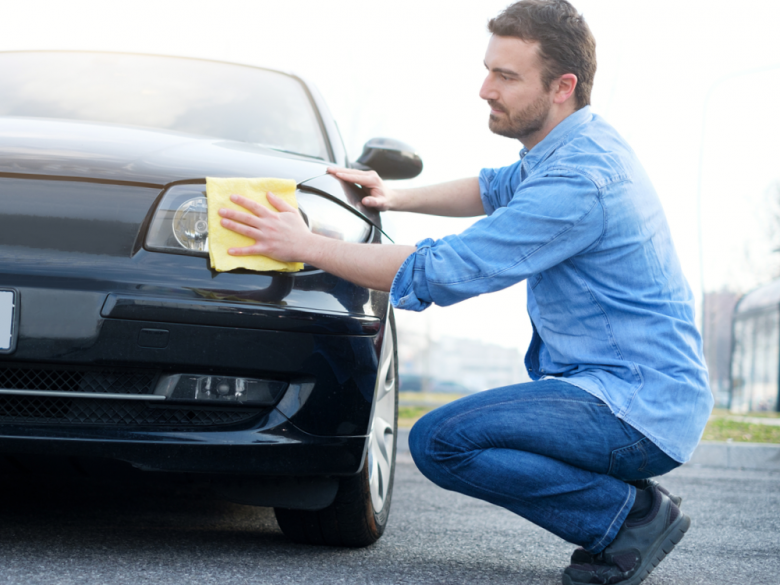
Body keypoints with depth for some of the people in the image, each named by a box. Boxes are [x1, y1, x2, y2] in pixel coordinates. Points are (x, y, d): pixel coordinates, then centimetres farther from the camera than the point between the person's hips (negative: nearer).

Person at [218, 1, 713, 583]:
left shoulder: (578, 179, -22)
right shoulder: (584, 143, 9)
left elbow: (437, 272, -21)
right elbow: (499, 189, 33)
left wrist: (306, 245, -14)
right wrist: (399, 198, 25)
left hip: (642, 407, -10)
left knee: (440, 441, -19)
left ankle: (630, 512, -9)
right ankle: (631, 508, 11)